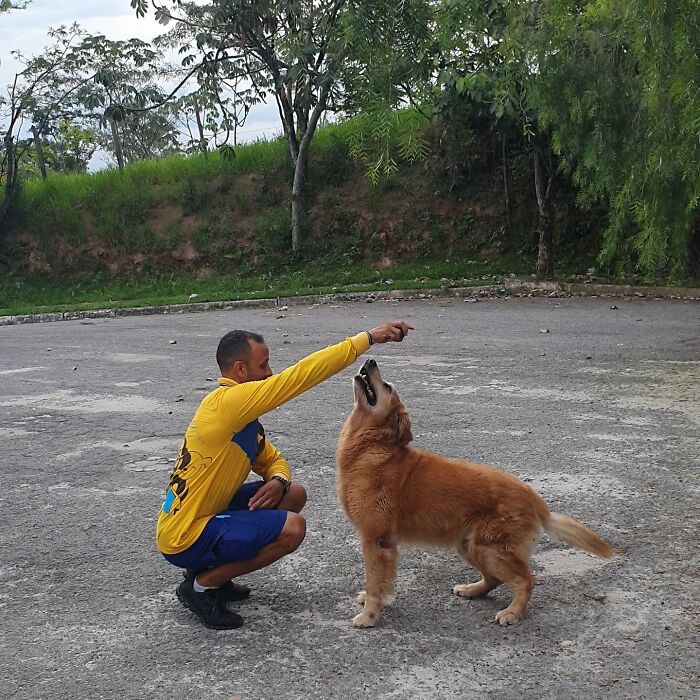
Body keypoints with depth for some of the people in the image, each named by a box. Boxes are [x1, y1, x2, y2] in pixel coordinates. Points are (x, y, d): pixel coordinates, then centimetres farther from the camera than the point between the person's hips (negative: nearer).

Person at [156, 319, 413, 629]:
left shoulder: (241, 416, 9)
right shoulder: (226, 402, -23)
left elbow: (272, 460, 18)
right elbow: (300, 375, -27)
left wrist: (278, 481, -8)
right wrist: (368, 337, -25)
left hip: (205, 513, 10)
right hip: (185, 539, -10)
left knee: (293, 495, 12)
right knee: (292, 528, -20)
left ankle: (212, 572, 13)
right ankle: (201, 585, -5)